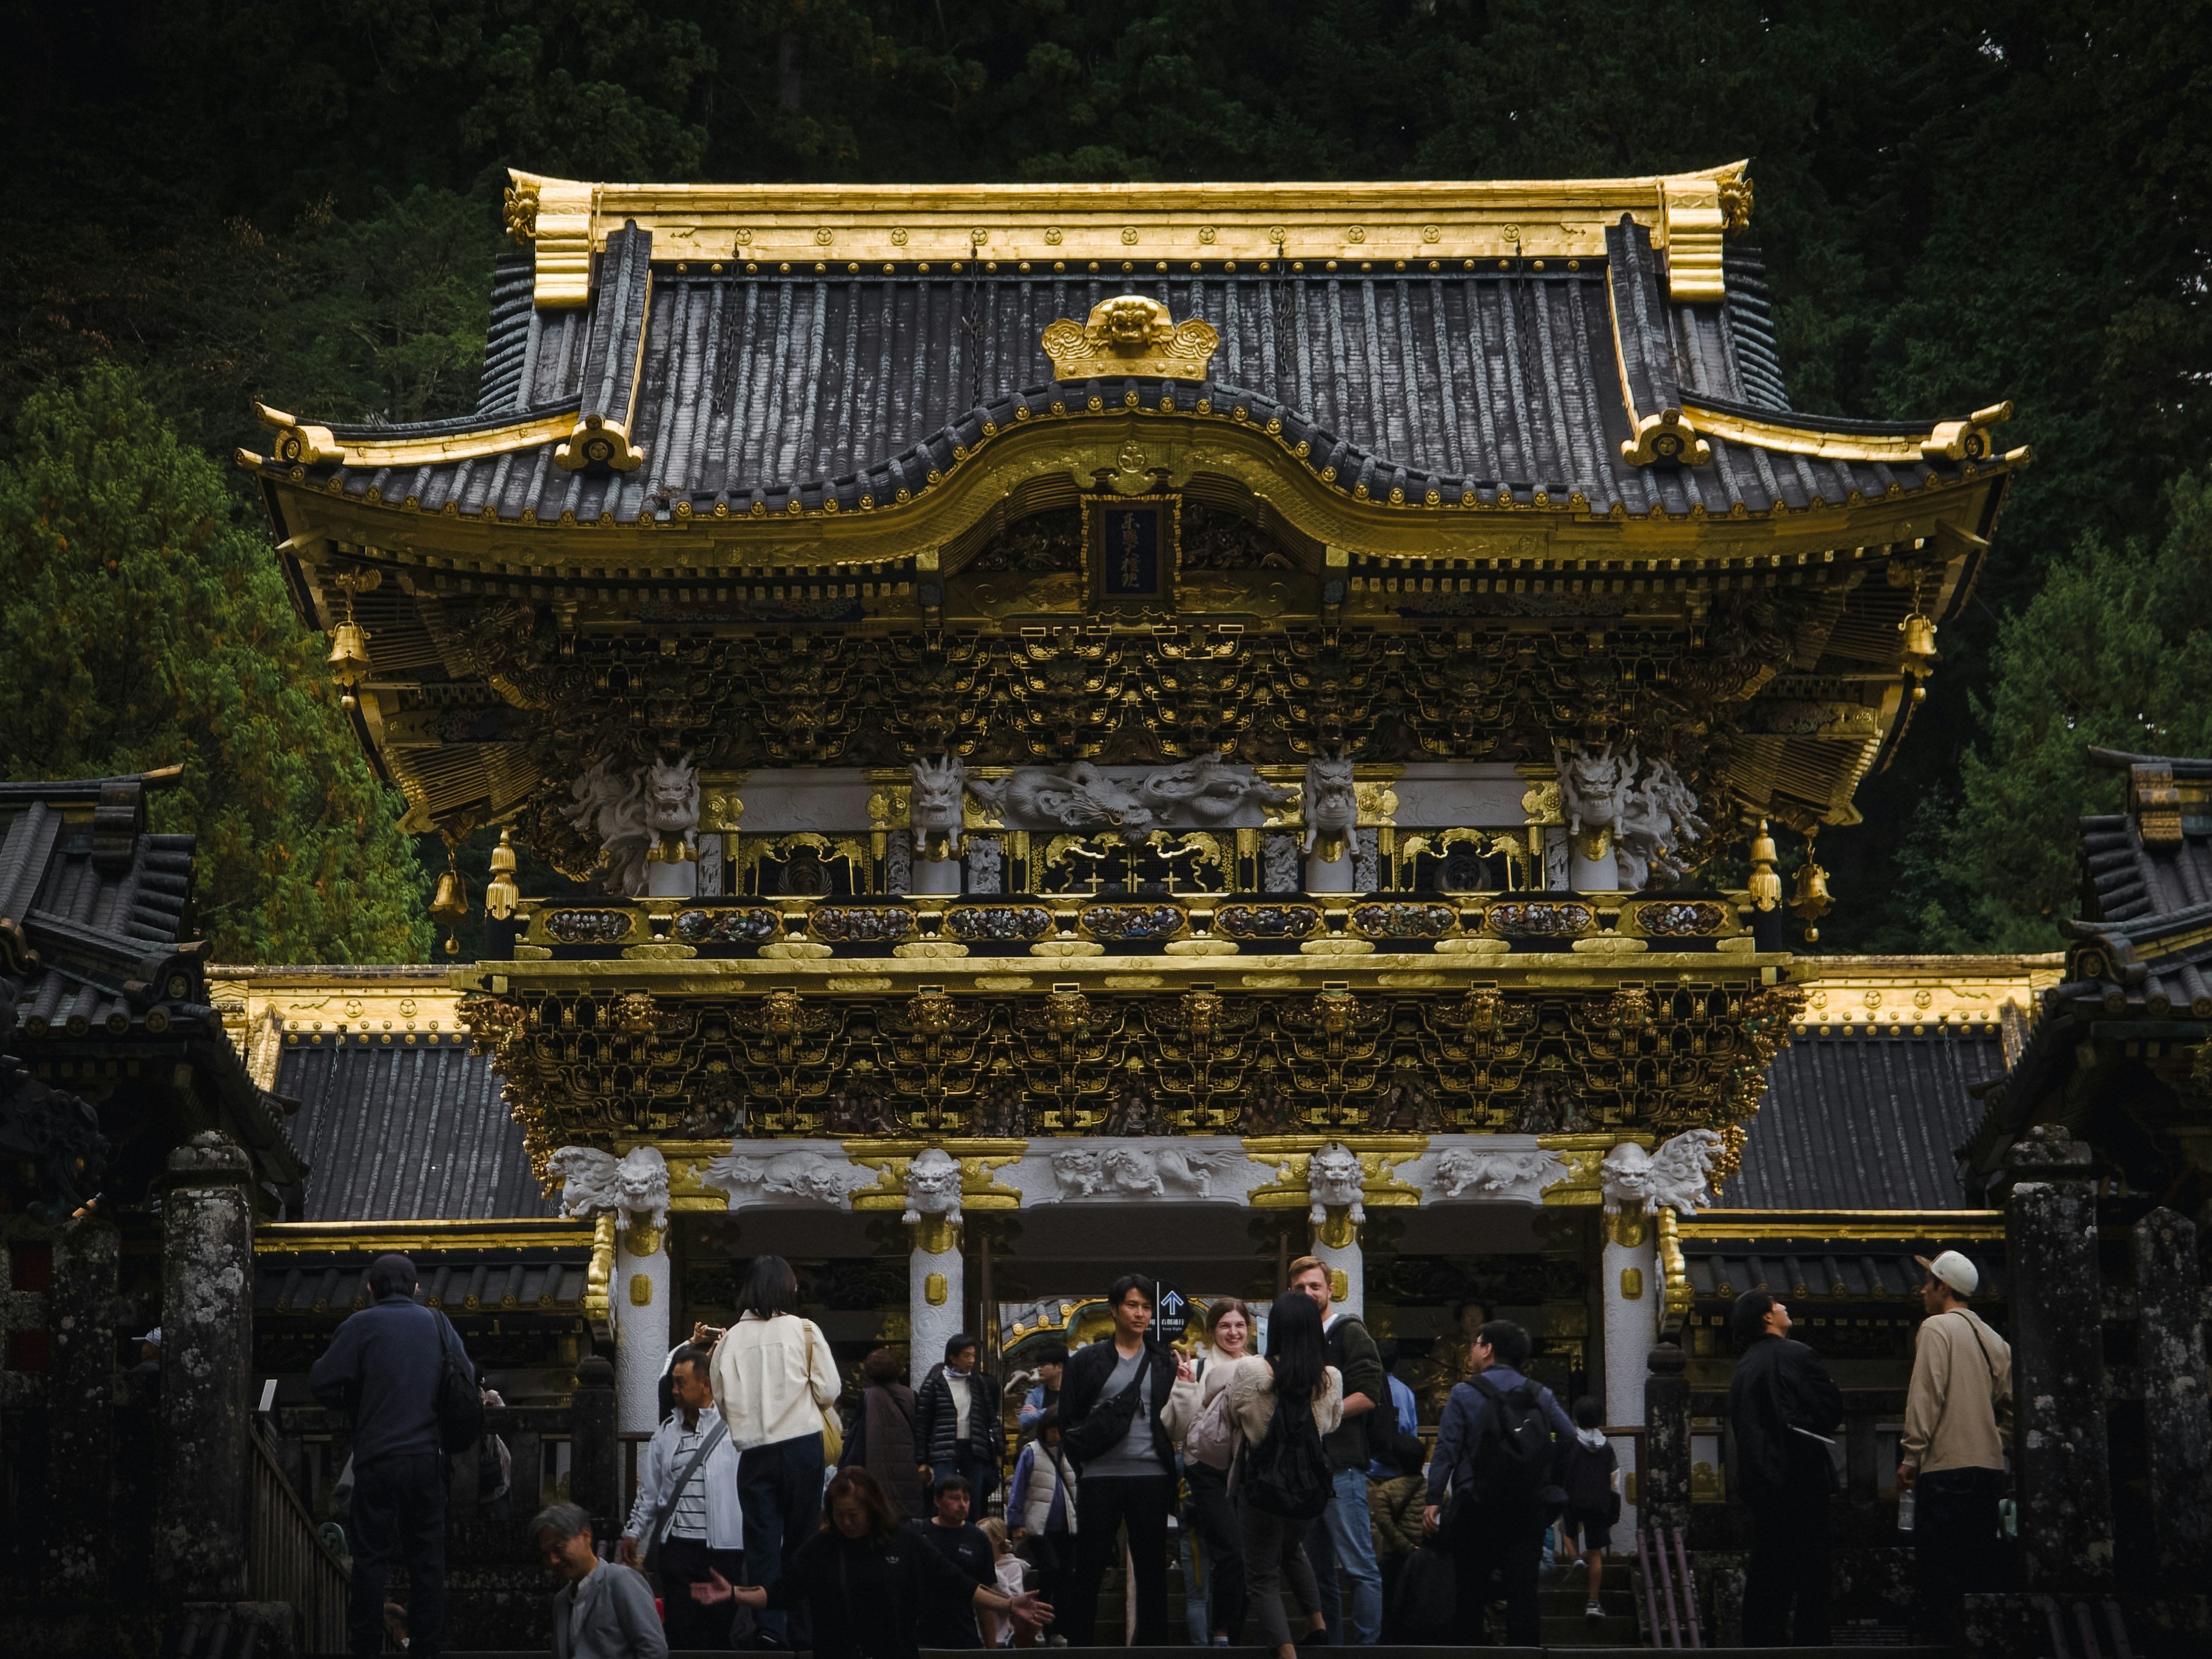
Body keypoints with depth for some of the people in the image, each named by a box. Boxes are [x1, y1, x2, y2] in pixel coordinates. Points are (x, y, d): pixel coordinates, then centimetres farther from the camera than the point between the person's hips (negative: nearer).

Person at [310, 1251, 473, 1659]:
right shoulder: (437, 1323, 6)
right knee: (428, 1556, 9)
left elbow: (321, 1382, -7)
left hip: (378, 1457, -3)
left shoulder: (361, 1325, -4)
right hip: (429, 1455, 3)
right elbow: (467, 1376, 11)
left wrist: (352, 1407, 10)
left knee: (371, 1556, 2)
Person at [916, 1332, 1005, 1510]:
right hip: (944, 1452, -4)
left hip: (974, 1451, 4)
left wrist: (998, 1450, 5)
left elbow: (992, 1418, 13)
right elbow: (921, 1422, 1)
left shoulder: (980, 1383, 11)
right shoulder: (935, 1383, 0)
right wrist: (922, 1461, -2)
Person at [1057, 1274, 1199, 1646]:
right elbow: (1066, 1423, 7)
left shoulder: (1165, 1363, 10)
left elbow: (1175, 1428, 5)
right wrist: (1085, 1450, -7)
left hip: (1151, 1478, 1)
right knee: (1089, 1569, 1)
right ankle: (1078, 1644, 5)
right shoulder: (1087, 1362, 6)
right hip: (1100, 1478, -1)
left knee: (1152, 1569, 4)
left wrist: (1185, 1386, -8)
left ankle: (1152, 1644, 8)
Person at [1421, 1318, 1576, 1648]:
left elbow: (1447, 1449, -9)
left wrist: (1434, 1499, -7)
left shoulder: (1464, 1394, -4)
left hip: (1477, 1509, -3)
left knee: (1471, 1591, 4)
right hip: (1527, 1509, 3)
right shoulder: (1540, 1395, 6)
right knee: (1523, 1589, 1)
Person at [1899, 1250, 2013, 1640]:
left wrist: (1911, 1456, -10)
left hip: (1946, 1466, -7)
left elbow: (1926, 1395, -12)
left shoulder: (1937, 1327, -5)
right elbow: (2011, 1406, 15)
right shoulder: (1993, 1339, 15)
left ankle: (1939, 1640, -12)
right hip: (1990, 1466, 7)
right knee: (1981, 1567, 9)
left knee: (1939, 1567, -7)